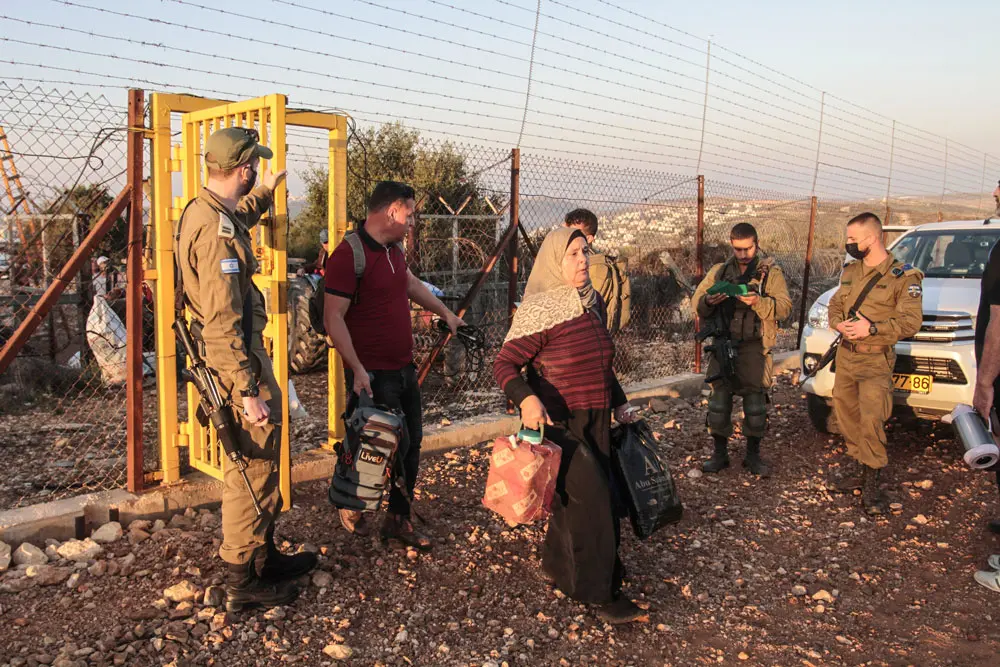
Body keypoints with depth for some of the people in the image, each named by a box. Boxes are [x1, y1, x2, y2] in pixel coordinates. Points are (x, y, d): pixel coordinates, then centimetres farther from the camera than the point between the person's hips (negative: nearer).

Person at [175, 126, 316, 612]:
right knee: (252, 468, 0)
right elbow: (223, 321, -27)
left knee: (262, 460, 20)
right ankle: (242, 582, 14)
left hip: (240, 352, 11)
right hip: (238, 360, -11)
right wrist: (248, 391, -25)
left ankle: (264, 556, 34)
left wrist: (263, 195, 41)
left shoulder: (203, 211, 8)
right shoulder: (216, 231, -23)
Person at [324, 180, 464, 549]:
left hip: (404, 369, 9)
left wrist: (446, 314, 35)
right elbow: (333, 318, -20)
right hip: (373, 374, -9)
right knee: (391, 447, -5)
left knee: (411, 443, 13)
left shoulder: (394, 249, 11)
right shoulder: (348, 255, -17)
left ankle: (398, 520, 27)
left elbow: (411, 283, 31)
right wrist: (357, 370, -25)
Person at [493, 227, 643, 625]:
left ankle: (556, 567, 34)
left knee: (575, 500, 12)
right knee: (592, 499, -10)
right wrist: (526, 399, -35)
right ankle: (601, 592, 5)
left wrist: (619, 403, 21)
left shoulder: (594, 303, 8)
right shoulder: (539, 309, -15)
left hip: (595, 421, 7)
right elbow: (504, 365, -18)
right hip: (558, 422, -7)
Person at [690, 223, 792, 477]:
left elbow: (784, 307, -9)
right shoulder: (719, 271, 10)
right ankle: (720, 454, 17)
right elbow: (696, 304, 6)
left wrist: (758, 302, -26)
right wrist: (709, 301, -17)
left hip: (754, 347, -2)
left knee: (755, 402, 4)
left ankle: (753, 454, 20)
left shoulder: (771, 272, 2)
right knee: (719, 400, 4)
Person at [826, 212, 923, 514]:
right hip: (845, 356, 6)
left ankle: (872, 481, -3)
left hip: (876, 363, -6)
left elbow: (911, 321, -14)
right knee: (847, 414, 12)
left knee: (871, 421, -13)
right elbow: (835, 304, 14)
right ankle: (858, 466, 27)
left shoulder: (903, 277, -9)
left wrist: (872, 329, -24)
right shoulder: (851, 271, 10)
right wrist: (840, 324, -8)